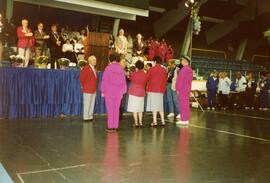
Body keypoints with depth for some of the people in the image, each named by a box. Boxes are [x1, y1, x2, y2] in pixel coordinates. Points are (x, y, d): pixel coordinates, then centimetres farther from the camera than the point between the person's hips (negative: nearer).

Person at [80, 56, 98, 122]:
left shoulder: (94, 68, 12)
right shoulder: (86, 68, -13)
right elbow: (81, 78, -14)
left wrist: (95, 87, 14)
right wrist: (84, 86, -4)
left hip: (94, 89, 8)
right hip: (87, 90, -8)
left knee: (92, 104, 12)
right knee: (87, 104, -2)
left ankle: (90, 116, 20)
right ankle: (86, 117, 6)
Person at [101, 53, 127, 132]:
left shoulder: (108, 68, -7)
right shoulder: (121, 69, 0)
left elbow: (104, 80, -6)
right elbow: (123, 81, 2)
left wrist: (102, 91, 1)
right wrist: (123, 92, 10)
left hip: (109, 91, -2)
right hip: (118, 92, 3)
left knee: (110, 109, 2)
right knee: (116, 109, 9)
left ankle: (110, 127, 3)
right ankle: (115, 126, 11)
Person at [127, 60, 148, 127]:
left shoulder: (133, 74, -10)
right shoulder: (145, 75, -4)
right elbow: (145, 83, 7)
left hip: (133, 92, -3)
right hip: (141, 92, 3)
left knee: (134, 109, 1)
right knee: (140, 109, 12)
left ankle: (136, 122, 0)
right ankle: (140, 122, 12)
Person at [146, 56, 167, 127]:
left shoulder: (152, 69, -9)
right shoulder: (164, 70, 3)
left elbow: (147, 78, -3)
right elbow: (165, 80, 8)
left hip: (152, 90, -4)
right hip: (161, 90, 4)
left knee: (154, 106, -3)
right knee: (161, 106, 13)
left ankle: (155, 122, -4)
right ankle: (163, 121, 15)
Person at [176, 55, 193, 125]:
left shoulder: (184, 69, -16)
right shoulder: (189, 69, 15)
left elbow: (181, 80, -18)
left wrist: (178, 89, -13)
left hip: (182, 90, -10)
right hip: (187, 89, 10)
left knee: (183, 104, -7)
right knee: (186, 104, 12)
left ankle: (184, 119, -5)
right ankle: (186, 119, 18)